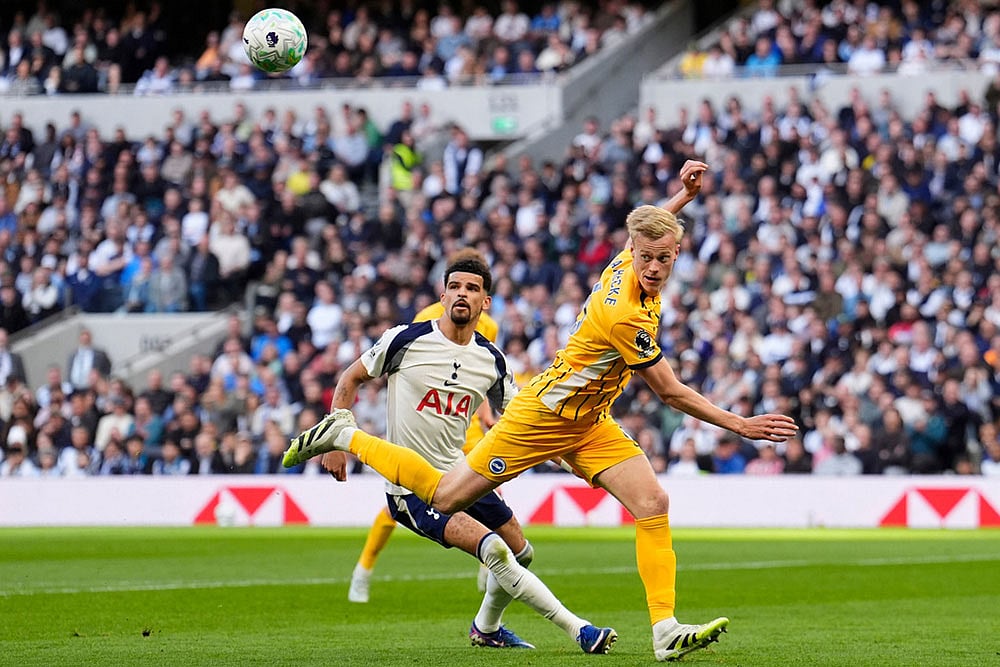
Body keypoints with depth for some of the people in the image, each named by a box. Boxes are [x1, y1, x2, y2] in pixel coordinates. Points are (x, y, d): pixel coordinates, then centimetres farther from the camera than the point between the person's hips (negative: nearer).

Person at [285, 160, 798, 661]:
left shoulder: (625, 264, -7)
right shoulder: (625, 316, -32)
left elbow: (649, 226, 22)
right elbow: (671, 393, -23)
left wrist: (684, 195, 11)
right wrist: (740, 425, -19)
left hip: (587, 423, 8)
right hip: (544, 416, -8)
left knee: (653, 504, -8)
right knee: (445, 497, 1)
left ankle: (666, 632, -12)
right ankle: (346, 436, 18)